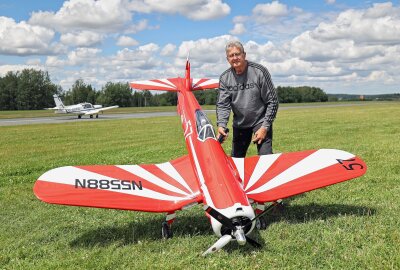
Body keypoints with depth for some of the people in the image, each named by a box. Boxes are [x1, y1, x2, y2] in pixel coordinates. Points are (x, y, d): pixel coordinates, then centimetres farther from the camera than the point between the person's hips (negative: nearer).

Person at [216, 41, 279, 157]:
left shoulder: (260, 71, -14)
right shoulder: (225, 78, -3)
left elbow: (273, 101, -12)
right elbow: (222, 104, -6)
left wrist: (265, 127, -16)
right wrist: (221, 125, -24)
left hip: (260, 121, -4)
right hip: (239, 124, 4)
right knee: (235, 158, 11)